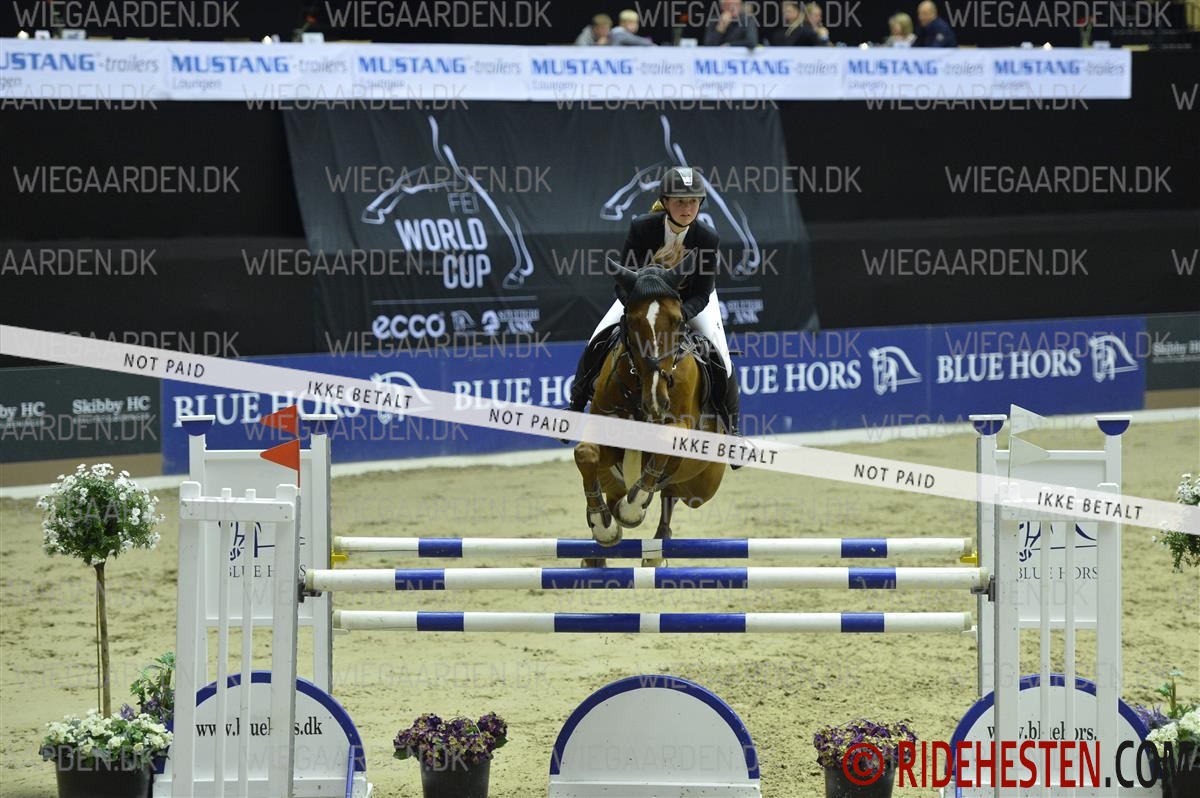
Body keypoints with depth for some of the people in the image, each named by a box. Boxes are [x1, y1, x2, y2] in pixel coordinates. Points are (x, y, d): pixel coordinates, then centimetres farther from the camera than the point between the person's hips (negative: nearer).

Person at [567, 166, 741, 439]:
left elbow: (702, 294, -23)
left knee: (720, 356, -16)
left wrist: (679, 313, -43)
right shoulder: (641, 227, -29)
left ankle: (730, 424, 5)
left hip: (690, 300, -1)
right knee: (599, 342, -13)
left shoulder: (708, 239, -29)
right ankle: (576, 405, 6)